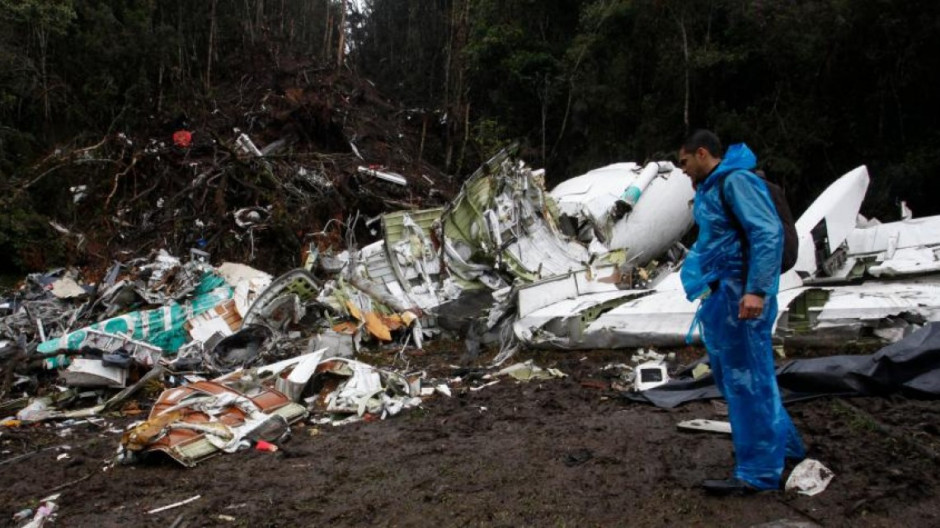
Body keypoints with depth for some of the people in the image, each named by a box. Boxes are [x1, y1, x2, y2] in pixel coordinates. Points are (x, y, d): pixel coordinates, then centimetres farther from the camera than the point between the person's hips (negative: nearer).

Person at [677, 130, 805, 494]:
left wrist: (757, 289, -28)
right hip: (722, 293, 11)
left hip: (741, 294, -10)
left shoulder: (735, 180, -13)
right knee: (731, 373, 17)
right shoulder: (712, 188, 18)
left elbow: (768, 233, -22)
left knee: (746, 376, -5)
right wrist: (710, 288, 23)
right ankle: (781, 443, 33)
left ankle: (758, 471, 5)